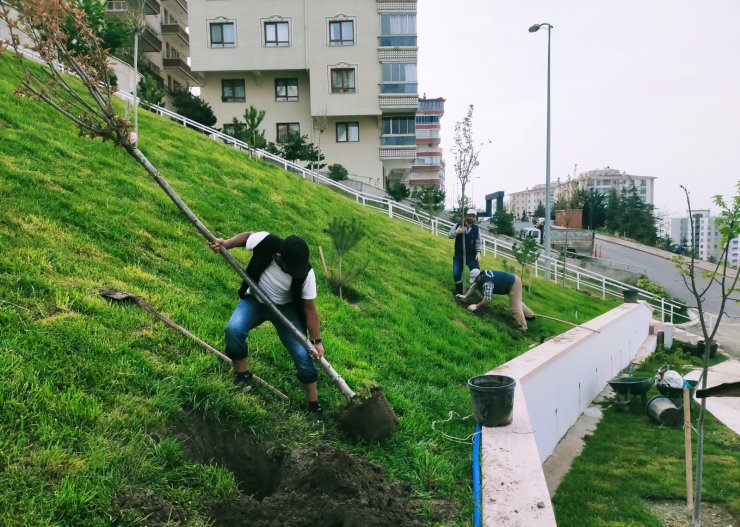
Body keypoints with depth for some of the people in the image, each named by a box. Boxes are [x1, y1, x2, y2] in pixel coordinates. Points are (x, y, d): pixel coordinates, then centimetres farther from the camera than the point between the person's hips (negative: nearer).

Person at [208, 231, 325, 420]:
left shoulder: (306, 274, -30)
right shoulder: (266, 241, -31)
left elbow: (309, 308, -18)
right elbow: (247, 236, -6)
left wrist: (316, 341, -14)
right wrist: (225, 244, -23)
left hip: (285, 308, -1)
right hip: (255, 300, 1)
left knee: (302, 354, -9)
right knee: (233, 329, -28)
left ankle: (314, 405, 10)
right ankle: (243, 375, -1)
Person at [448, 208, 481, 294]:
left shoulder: (476, 229, -2)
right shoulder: (458, 225, -3)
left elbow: (478, 242, -1)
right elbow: (449, 235, -7)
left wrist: (478, 252, -15)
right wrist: (457, 232, -28)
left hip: (471, 255, 0)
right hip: (459, 255, 0)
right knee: (456, 274, -4)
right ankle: (459, 292, 15)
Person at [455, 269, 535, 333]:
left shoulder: (487, 282, -32)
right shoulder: (481, 275, -3)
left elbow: (487, 300, -32)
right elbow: (473, 286, 9)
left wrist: (476, 306, -21)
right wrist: (465, 297, 1)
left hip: (514, 284, -10)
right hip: (513, 280, 10)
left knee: (515, 307, -11)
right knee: (516, 302, 29)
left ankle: (523, 329, -11)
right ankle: (530, 315, 46)